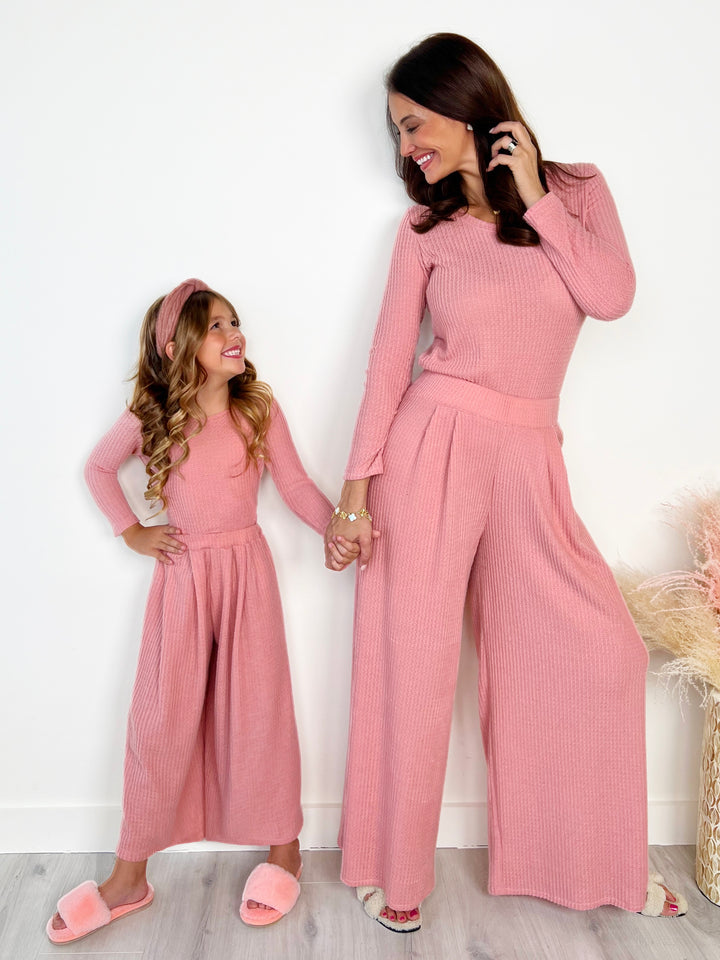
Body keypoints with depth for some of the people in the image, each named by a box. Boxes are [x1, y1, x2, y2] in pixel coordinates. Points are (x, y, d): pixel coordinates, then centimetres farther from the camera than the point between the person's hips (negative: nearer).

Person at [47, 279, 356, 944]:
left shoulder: (259, 408, -2)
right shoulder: (151, 417, -1)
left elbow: (295, 483, -2)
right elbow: (98, 469, 15)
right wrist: (131, 532, 6)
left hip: (247, 570, 0)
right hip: (180, 575, 1)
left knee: (258, 708, 7)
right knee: (160, 719, 6)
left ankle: (283, 850, 27)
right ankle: (130, 877, 22)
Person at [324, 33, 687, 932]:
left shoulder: (576, 189, 8)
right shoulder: (424, 226, 5)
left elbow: (612, 295, -9)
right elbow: (389, 359, -2)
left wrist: (533, 195, -4)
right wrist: (356, 486, -9)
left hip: (527, 461, 2)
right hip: (431, 447, -1)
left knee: (602, 652, 1)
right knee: (414, 660, 1)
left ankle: (605, 861, 24)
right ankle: (395, 869, 21)